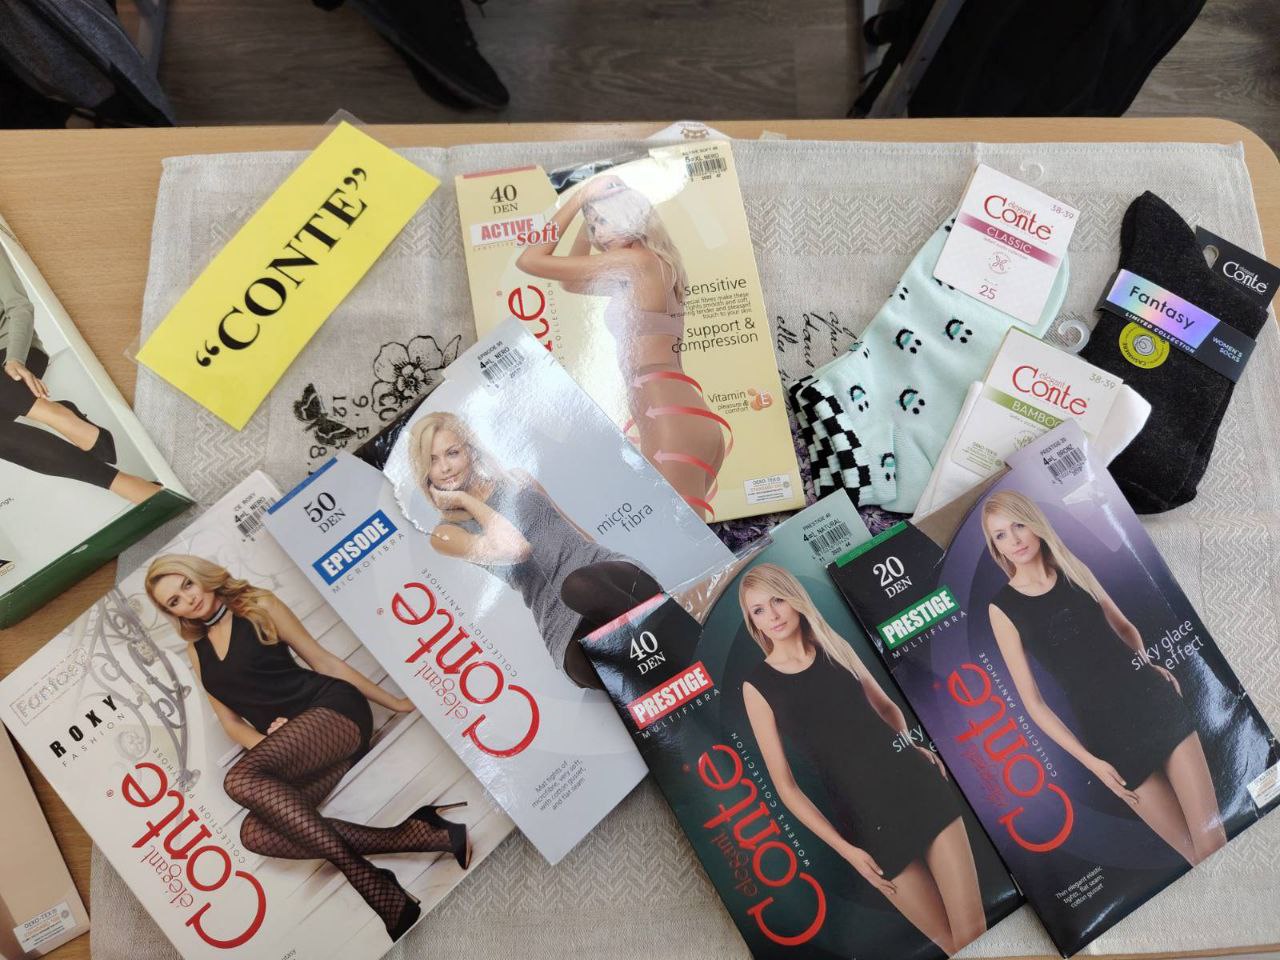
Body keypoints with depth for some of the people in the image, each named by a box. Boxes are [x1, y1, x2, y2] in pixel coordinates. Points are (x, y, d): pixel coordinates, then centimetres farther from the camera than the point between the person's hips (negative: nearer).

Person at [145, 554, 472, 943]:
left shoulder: (258, 606, 6)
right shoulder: (196, 651, 19)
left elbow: (323, 661, 6)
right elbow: (230, 721, 19)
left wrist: (398, 703, 5)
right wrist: (265, 744, -4)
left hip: (333, 710, -5)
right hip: (291, 746, 5)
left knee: (240, 779, -31)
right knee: (254, 833, -24)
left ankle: (362, 875, -28)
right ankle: (421, 837, -30)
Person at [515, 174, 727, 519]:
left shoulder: (635, 261, -5)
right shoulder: (655, 267, 21)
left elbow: (529, 260, -3)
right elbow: (572, 282, 36)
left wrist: (578, 201, 6)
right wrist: (588, 218, 26)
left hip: (671, 423, -9)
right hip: (683, 422, 9)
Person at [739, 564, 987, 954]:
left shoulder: (835, 647, 6)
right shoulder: (757, 685, -4)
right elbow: (784, 783, -2)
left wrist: (911, 745, 3)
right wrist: (844, 848, -5)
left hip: (915, 785, 3)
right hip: (866, 819, -2)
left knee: (975, 932, -1)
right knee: (955, 943, 4)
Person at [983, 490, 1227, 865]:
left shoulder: (1073, 569, 5)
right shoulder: (1003, 607, -5)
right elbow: (1032, 700, -2)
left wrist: (1149, 665, 2)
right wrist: (1089, 760, -5)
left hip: (1152, 699, 3)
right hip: (1104, 730, -3)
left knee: (1213, 841, -2)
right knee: (1195, 851, 4)